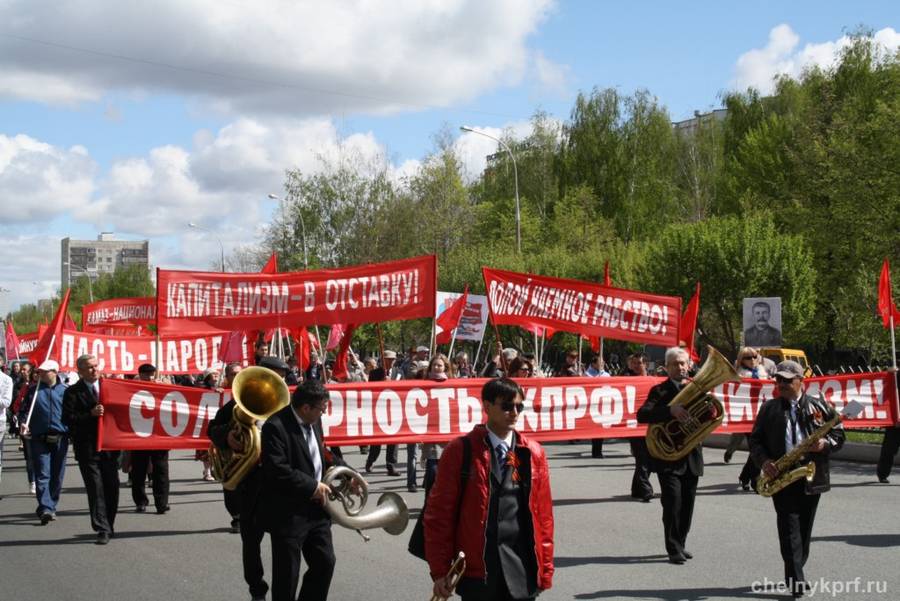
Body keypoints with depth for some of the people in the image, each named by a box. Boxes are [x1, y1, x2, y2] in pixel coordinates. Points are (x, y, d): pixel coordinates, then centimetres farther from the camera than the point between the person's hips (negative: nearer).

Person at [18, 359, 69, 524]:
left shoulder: (64, 391, 5)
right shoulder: (33, 390, 8)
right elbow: (24, 410, 9)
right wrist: (23, 423, -10)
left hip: (60, 439, 0)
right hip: (39, 439, 0)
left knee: (57, 475, 8)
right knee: (42, 475, -8)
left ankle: (51, 506, 21)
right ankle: (45, 508, -14)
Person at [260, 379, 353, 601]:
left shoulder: (313, 420, 6)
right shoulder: (276, 426, -20)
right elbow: (277, 471, -27)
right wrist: (312, 486, -21)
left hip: (316, 508, 8)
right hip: (288, 513, -8)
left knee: (325, 562, 14)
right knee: (287, 575, 3)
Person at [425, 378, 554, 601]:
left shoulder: (533, 453, 6)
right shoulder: (460, 451, -4)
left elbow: (543, 512, 10)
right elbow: (439, 512, -2)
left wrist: (545, 567, 8)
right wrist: (440, 570, -3)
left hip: (523, 571, 3)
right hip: (477, 571, -3)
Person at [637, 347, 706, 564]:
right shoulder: (660, 390, -2)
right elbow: (642, 415, -17)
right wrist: (670, 410, -30)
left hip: (692, 457, 4)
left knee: (687, 504, 10)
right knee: (673, 502, -9)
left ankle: (680, 545, 24)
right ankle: (674, 550, -2)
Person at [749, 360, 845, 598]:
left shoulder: (819, 407, 6)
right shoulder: (769, 408, 8)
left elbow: (838, 434, 8)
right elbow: (755, 439, 9)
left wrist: (825, 443, -14)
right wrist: (764, 461, -9)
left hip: (811, 477, 1)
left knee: (804, 529, 9)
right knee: (789, 528, -10)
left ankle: (795, 575, 25)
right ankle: (797, 581, -13)